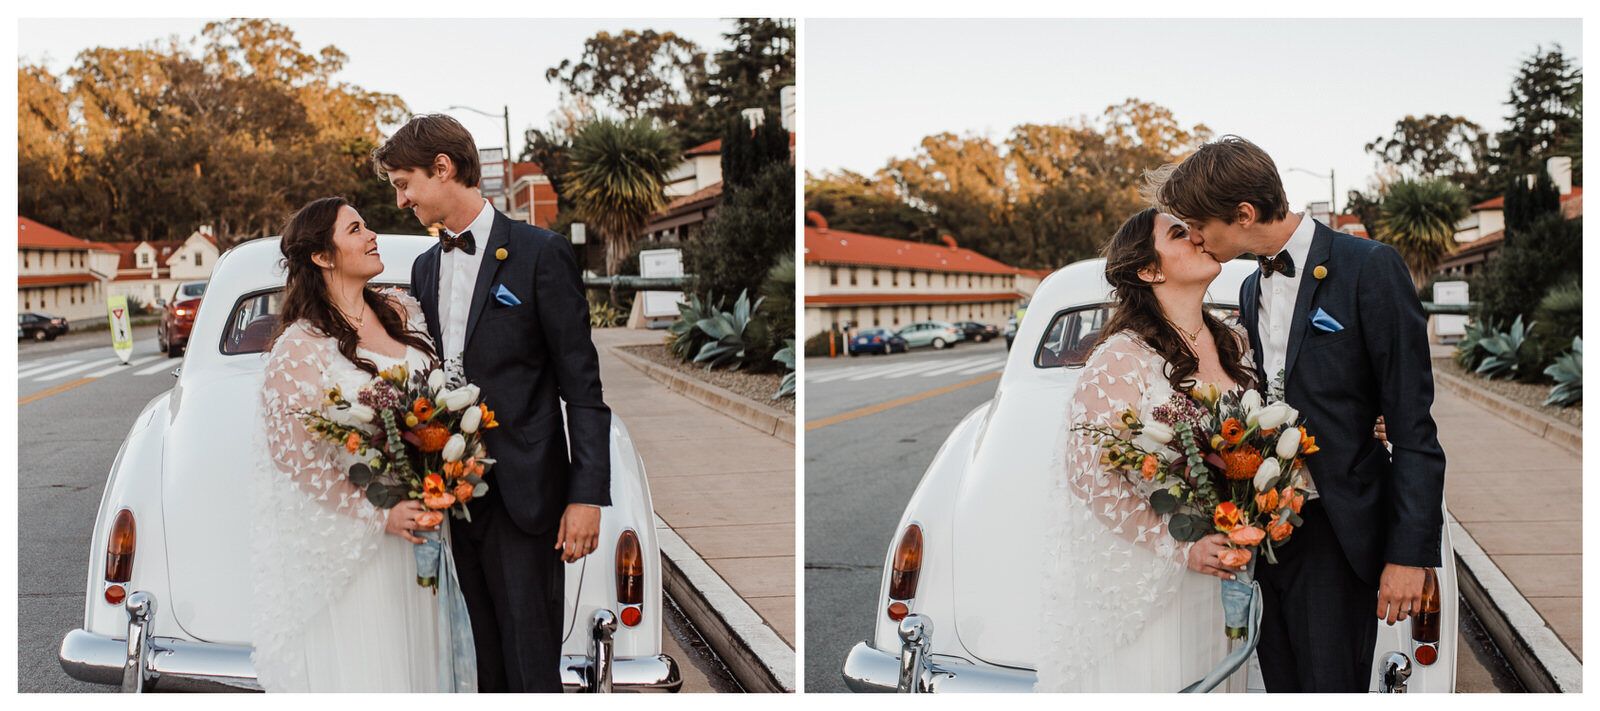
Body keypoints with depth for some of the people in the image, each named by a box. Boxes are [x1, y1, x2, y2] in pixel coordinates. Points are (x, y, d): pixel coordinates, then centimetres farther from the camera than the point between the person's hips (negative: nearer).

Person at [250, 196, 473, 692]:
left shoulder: (403, 312, 5)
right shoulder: (299, 348, -13)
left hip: (414, 522, 6)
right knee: (356, 665, 4)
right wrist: (379, 515, -18)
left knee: (414, 658, 13)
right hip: (341, 536, -5)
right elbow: (295, 453, -16)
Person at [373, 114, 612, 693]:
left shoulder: (539, 253, -6)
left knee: (532, 664, -3)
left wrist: (587, 495, -14)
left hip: (522, 494, -6)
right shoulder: (425, 267, 14)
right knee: (488, 659, 12)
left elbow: (582, 384, -9)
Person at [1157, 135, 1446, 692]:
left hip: (1336, 535, -6)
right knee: (1282, 687, 11)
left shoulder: (1368, 268, -9)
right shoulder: (1252, 291, 14)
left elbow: (1413, 426, -11)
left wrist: (1409, 553, -15)